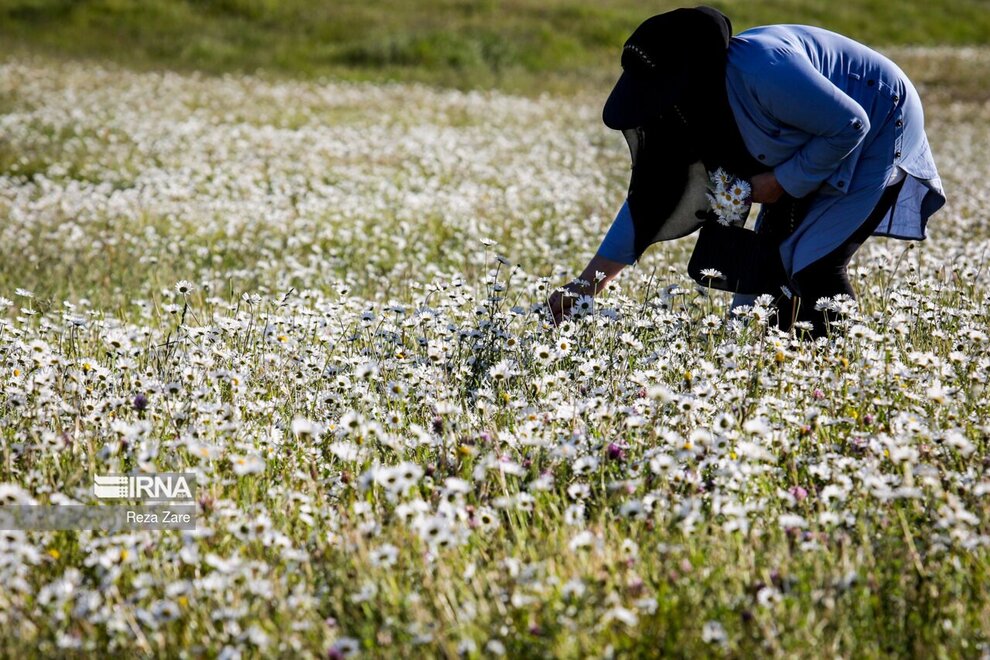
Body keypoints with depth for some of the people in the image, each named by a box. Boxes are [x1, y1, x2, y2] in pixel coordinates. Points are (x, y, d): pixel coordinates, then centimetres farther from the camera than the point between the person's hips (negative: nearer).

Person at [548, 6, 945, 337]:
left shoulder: (760, 71, -36)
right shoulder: (696, 109, -8)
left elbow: (850, 125, -28)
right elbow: (652, 193, -3)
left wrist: (782, 182, -22)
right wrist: (591, 281, -7)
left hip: (879, 130, -8)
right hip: (814, 150, 8)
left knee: (815, 266, -17)